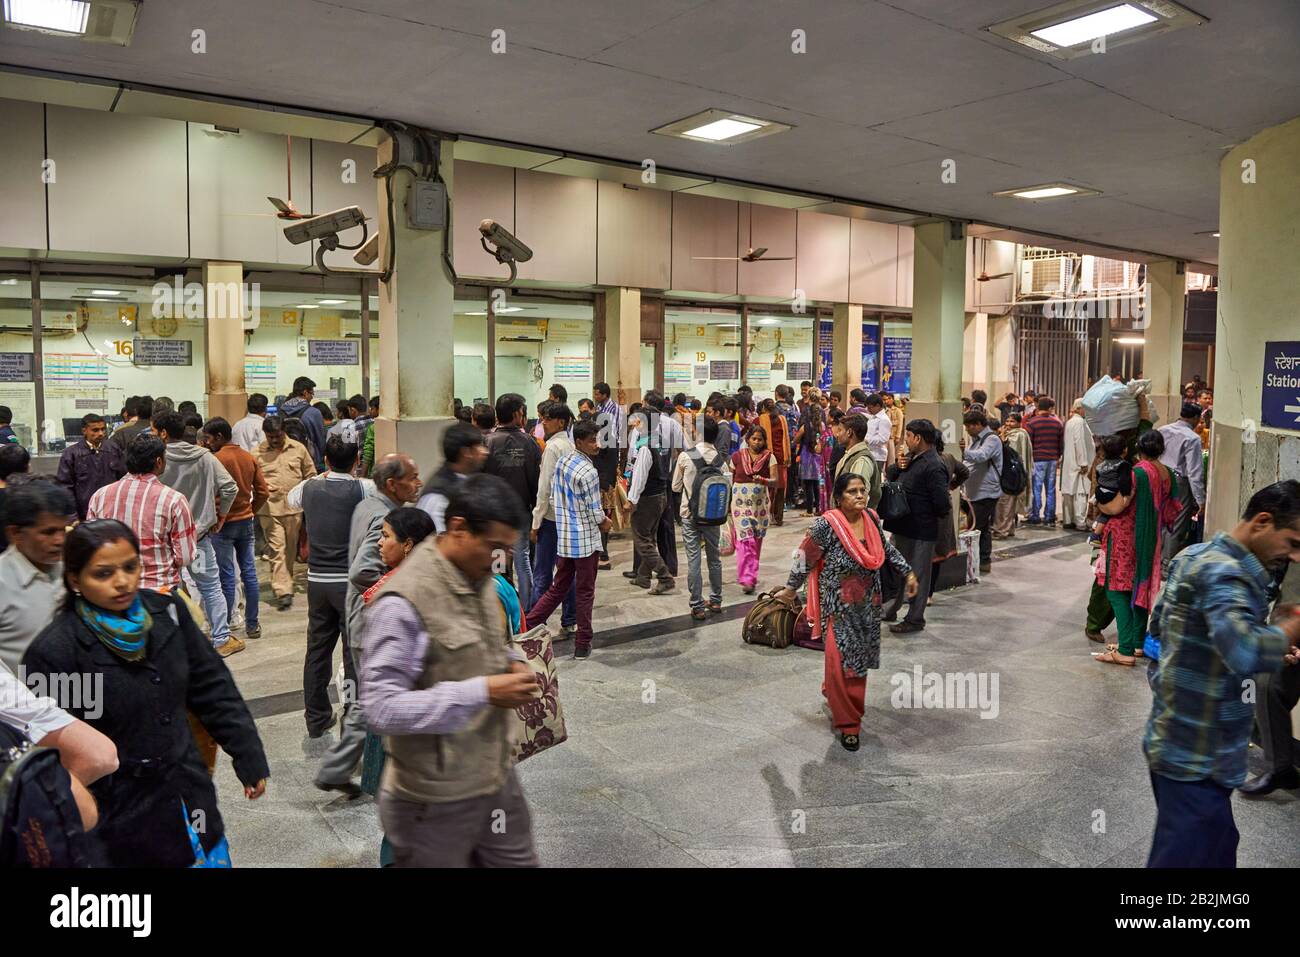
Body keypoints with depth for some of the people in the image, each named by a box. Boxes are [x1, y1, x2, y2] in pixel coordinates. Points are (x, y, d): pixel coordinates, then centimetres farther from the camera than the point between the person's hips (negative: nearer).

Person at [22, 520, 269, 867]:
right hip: (119, 817, -4)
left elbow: (212, 689, 3)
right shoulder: (54, 652, -18)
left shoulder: (167, 612, -5)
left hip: (189, 797, 4)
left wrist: (249, 757, 4)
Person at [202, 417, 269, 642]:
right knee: (249, 572, 9)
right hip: (246, 522, 6)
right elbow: (263, 492, 6)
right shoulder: (250, 458, 6)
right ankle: (252, 624, 16)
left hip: (223, 524, -6)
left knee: (227, 576, 0)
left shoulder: (216, 459, -13)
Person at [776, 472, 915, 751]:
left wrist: (907, 573, 18)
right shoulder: (826, 525, -19)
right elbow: (805, 558, -9)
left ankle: (831, 692, 43)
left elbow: (886, 548, 15)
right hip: (839, 606, -6)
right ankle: (848, 723, 10)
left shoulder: (871, 518, -2)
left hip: (867, 605, 6)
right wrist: (790, 589, -1)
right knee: (840, 663, -5)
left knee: (859, 658, 17)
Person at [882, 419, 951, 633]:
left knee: (917, 575, 5)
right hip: (902, 526, 10)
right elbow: (890, 478, 15)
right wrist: (898, 466, -5)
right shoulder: (911, 458, 8)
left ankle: (915, 619, 18)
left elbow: (942, 503, -24)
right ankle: (890, 611, 36)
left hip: (920, 530, -10)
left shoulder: (933, 467, -22)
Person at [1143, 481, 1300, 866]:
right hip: (1196, 762, -10)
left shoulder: (1194, 555, 7)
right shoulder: (1225, 572, -22)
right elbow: (1246, 654, -38)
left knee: (1217, 848, 19)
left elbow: (1158, 624, 17)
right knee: (1191, 853, -1)